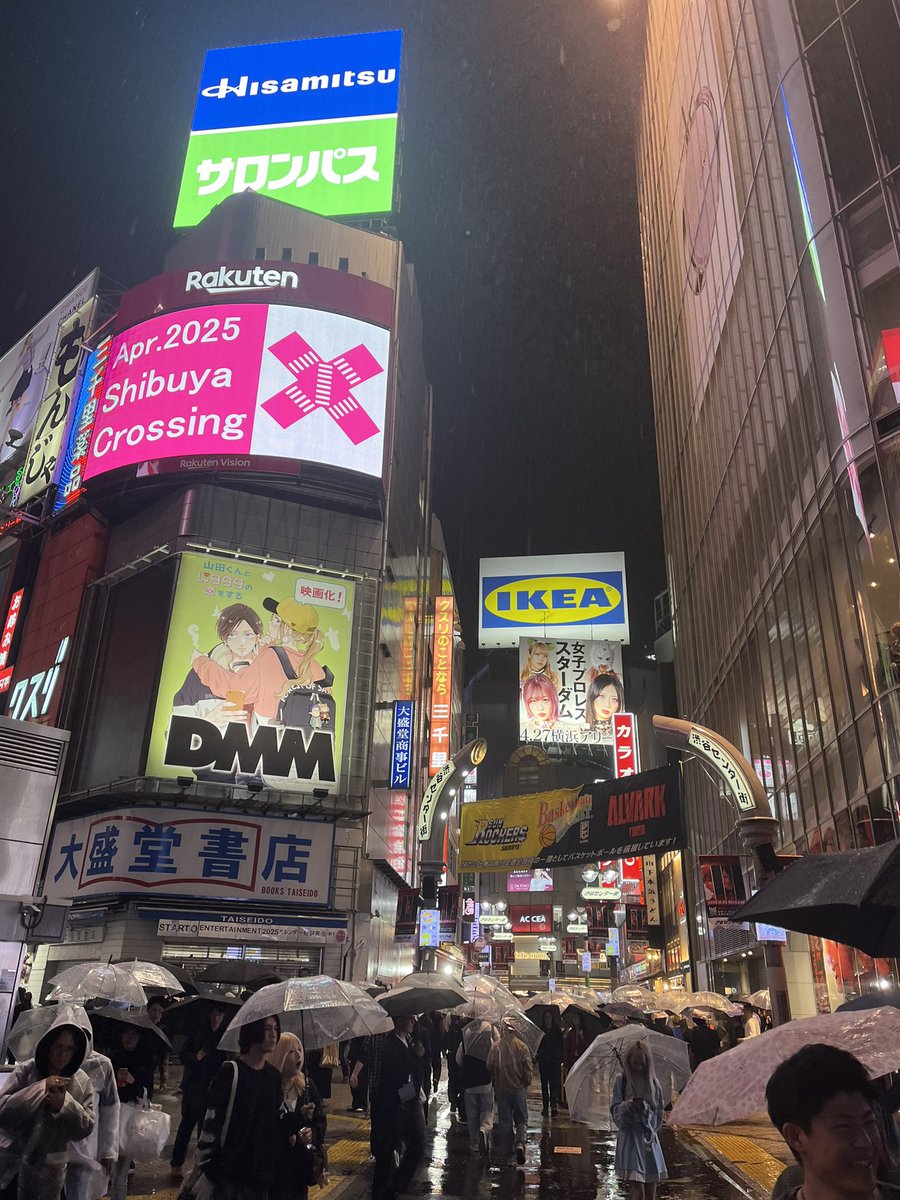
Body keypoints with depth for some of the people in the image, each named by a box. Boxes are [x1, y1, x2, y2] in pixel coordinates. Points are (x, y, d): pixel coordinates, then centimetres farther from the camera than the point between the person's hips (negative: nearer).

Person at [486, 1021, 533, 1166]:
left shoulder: (494, 1047, -8)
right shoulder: (522, 1046, -11)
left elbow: (490, 1069, 1)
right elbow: (528, 1070, -7)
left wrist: (494, 1087, 16)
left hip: (501, 1090, 1)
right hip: (519, 1089, -1)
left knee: (505, 1122, 15)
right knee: (521, 1120, 10)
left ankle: (511, 1148, 20)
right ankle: (520, 1142, -12)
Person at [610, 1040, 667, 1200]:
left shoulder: (654, 1083, 6)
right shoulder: (622, 1082, 0)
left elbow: (659, 1114, 7)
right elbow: (615, 1112, -2)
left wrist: (644, 1108, -12)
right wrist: (628, 1105, -22)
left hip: (649, 1140, 3)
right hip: (630, 1140, -3)